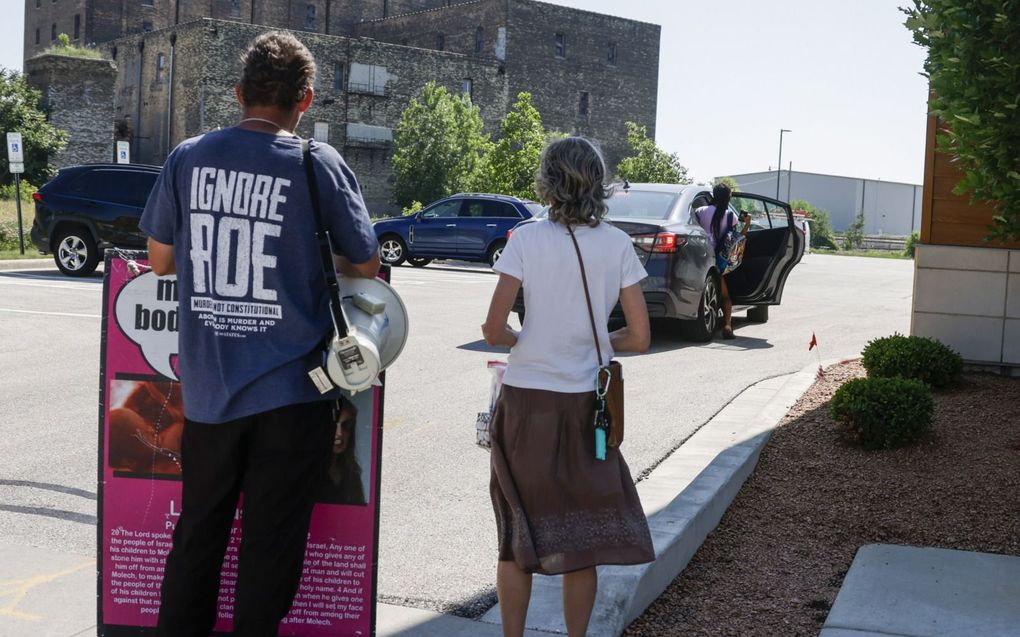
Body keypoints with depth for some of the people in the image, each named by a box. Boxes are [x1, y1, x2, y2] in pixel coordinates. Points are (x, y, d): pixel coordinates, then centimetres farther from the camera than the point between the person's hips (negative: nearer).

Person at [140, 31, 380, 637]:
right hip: (292, 388, -3)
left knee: (198, 532, 19)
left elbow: (160, 258, 8)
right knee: (270, 543, 7)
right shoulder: (319, 163, -8)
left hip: (208, 388, 3)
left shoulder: (188, 157, 0)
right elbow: (366, 264, -1)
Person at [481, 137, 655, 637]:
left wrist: (522, 341, 8)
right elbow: (639, 338, -3)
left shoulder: (526, 240, -8)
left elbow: (493, 330, -13)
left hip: (526, 401, -1)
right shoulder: (617, 245, -3)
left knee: (518, 532, 11)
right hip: (585, 404, 2)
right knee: (582, 534, 13)